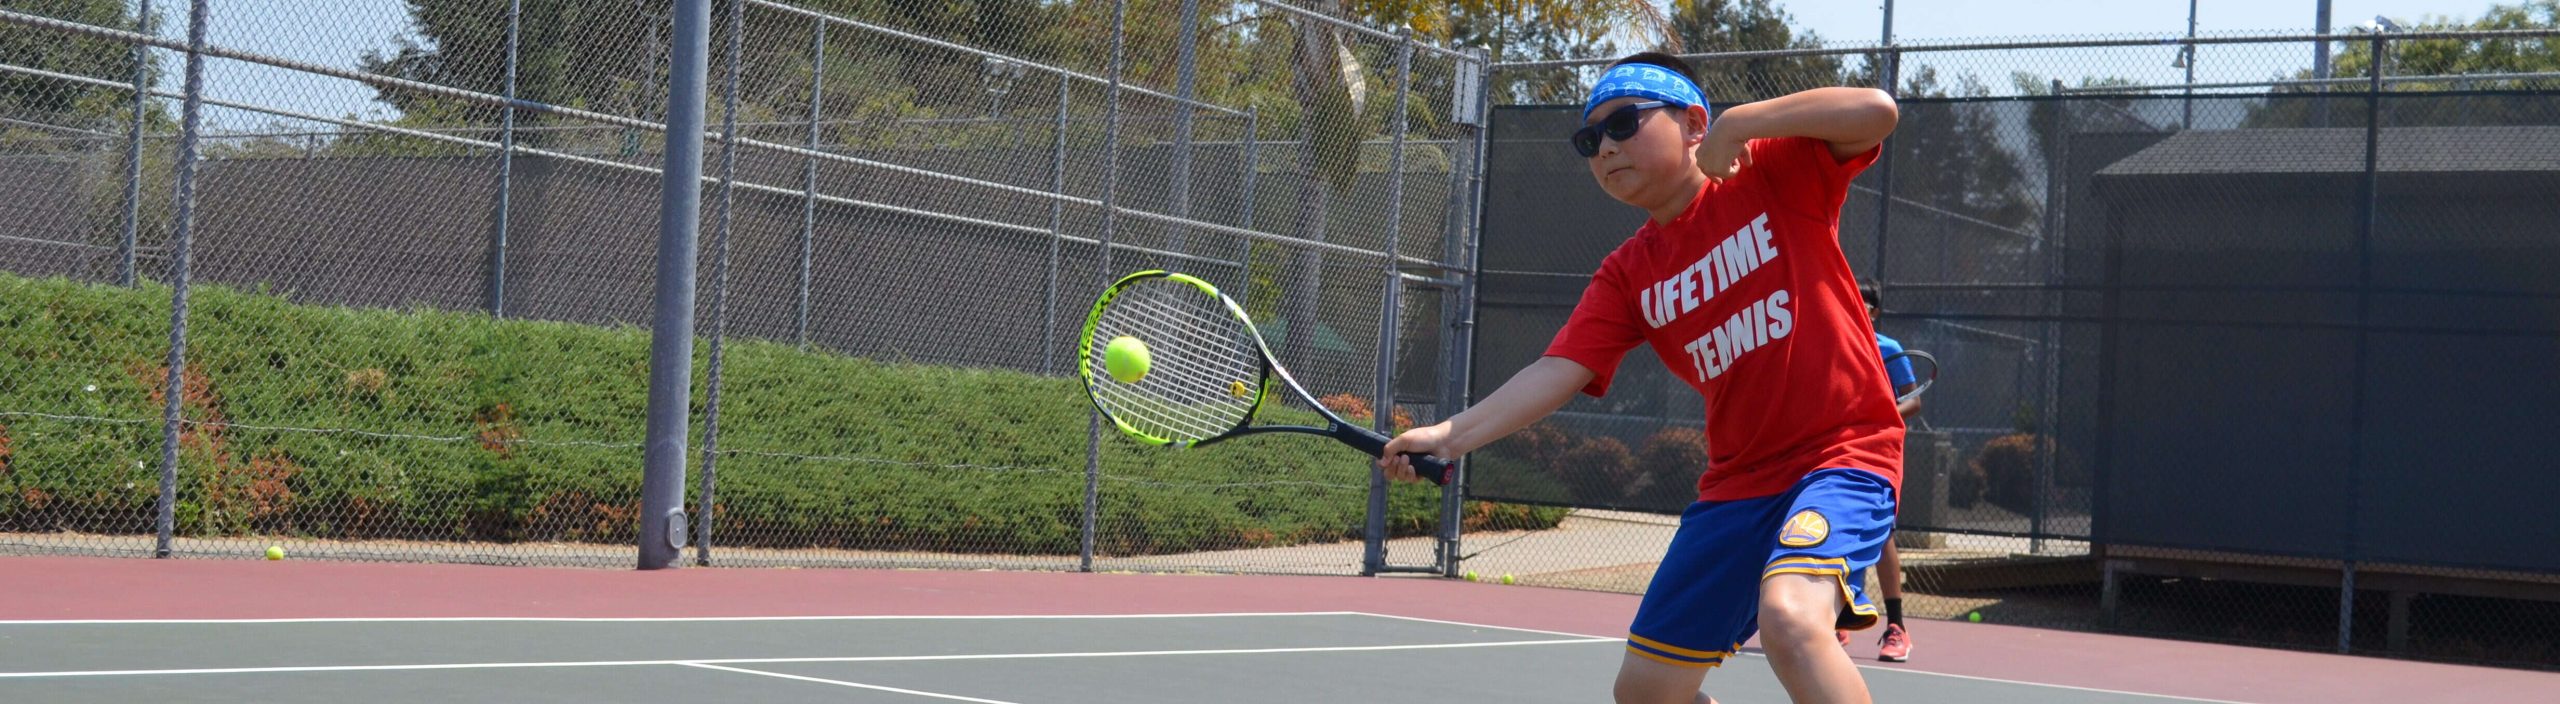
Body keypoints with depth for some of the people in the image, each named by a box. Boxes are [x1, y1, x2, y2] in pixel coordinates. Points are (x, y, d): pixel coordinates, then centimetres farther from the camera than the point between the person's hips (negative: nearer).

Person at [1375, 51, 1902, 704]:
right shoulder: (1628, 275, 7)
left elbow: (1877, 110, -18)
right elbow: (1558, 372, -3)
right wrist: (1450, 435, -16)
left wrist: (1738, 124, -19)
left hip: (1845, 450, -6)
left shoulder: (1775, 174, -4)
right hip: (1738, 480, 6)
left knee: (1788, 615, -35)